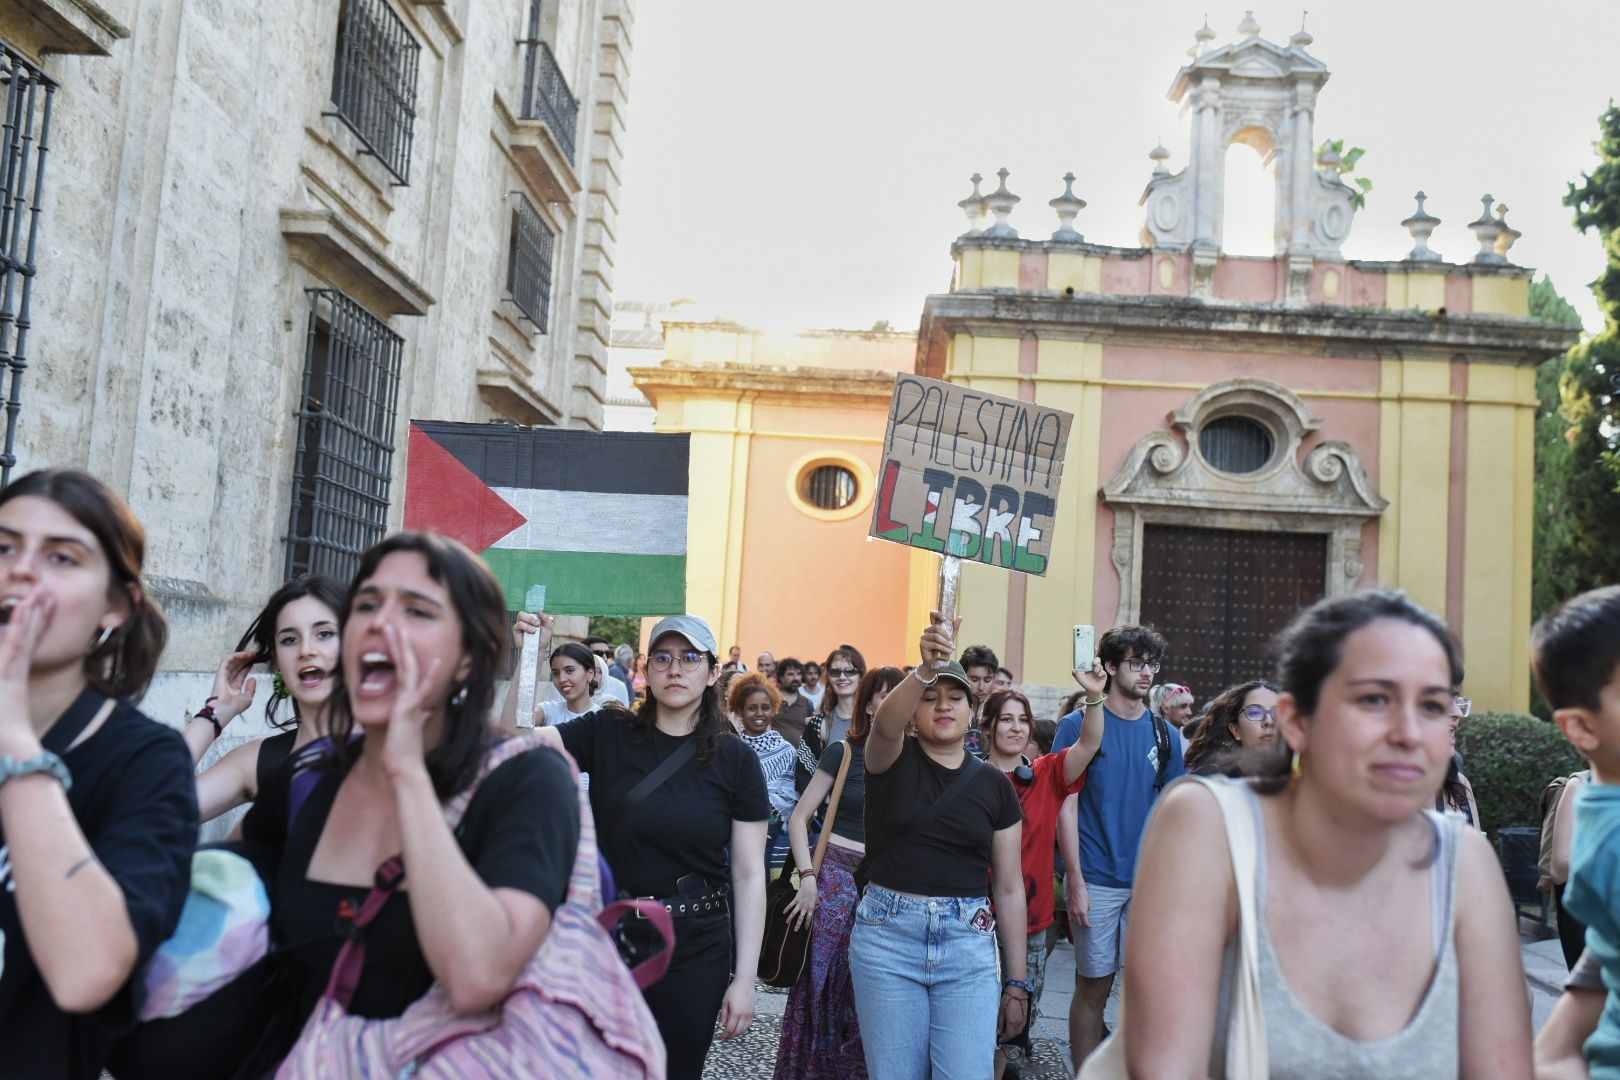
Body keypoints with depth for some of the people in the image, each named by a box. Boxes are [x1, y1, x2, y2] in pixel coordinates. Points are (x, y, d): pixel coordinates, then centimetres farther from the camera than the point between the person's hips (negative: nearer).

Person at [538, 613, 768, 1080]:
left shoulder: (735, 760, -4)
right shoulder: (606, 733, -2)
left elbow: (750, 875, -3)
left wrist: (745, 978, -5)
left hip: (695, 948, 0)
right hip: (607, 935, 1)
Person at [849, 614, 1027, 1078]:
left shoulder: (995, 785, 6)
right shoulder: (892, 760, 0)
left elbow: (1009, 887, 9)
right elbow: (884, 723, -27)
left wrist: (1017, 982, 8)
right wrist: (926, 668, -45)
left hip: (968, 942, 2)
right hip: (887, 935, -1)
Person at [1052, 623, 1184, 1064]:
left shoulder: (1162, 733, 6)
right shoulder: (1079, 725, -4)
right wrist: (1075, 880, -12)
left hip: (1151, 880, 3)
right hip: (1097, 879, -3)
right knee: (1093, 987, 6)